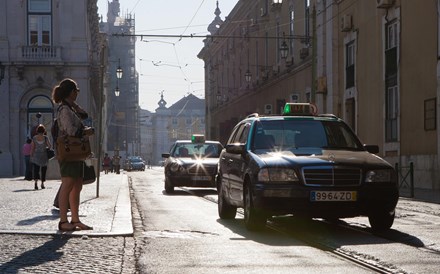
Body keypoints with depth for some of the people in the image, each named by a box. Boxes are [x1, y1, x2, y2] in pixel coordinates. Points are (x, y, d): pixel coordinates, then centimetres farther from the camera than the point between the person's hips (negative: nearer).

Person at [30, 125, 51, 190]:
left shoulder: (34, 138, -1)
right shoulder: (45, 137, -6)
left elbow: (32, 148, -1)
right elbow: (50, 146, -6)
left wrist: (31, 156, 6)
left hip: (36, 155, 0)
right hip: (44, 155, 0)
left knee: (36, 170, -2)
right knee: (43, 170, 14)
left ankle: (36, 182, -27)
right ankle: (42, 184, 19)